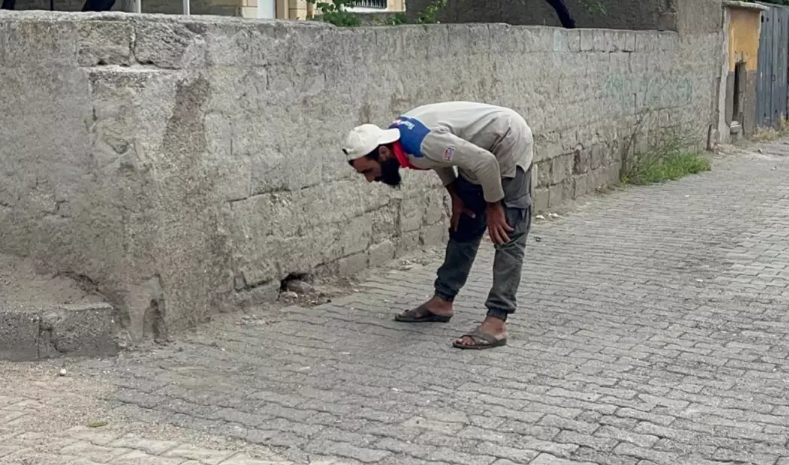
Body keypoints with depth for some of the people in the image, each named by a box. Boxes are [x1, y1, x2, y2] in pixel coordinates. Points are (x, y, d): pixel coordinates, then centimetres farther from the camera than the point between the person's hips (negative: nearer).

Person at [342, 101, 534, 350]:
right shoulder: (399, 136, -7)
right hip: (480, 149, 9)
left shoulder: (422, 143, -34)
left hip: (509, 142, -9)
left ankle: (496, 322, -17)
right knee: (462, 227, 13)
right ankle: (442, 301, 22)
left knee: (508, 235, -13)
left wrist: (493, 207, -17)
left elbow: (485, 162, -30)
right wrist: (456, 196, 4)